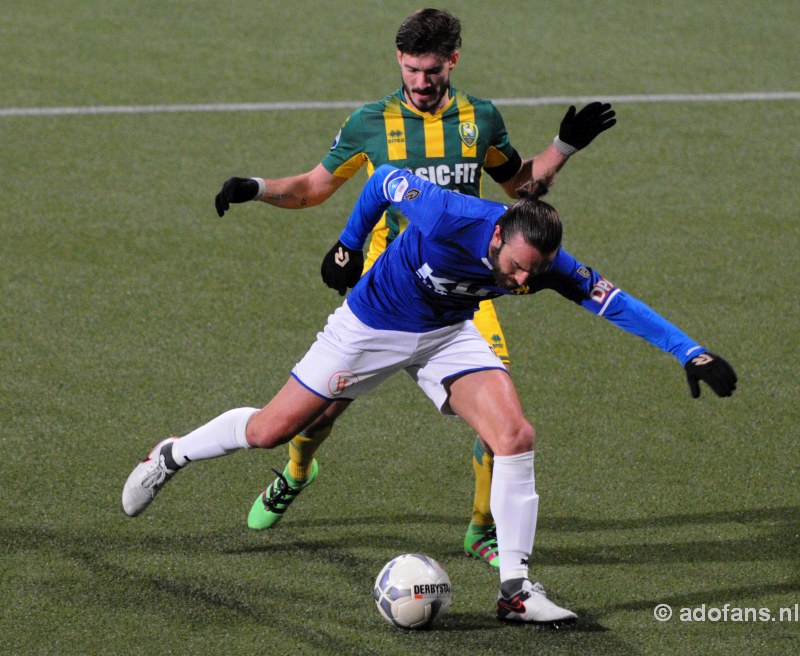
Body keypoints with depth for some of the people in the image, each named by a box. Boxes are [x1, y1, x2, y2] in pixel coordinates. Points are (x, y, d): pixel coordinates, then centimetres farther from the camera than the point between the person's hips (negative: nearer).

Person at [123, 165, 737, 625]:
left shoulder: (546, 263, -26)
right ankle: (173, 454, 35)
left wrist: (692, 353, -29)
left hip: (449, 335, 3)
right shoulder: (446, 215, -36)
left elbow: (613, 300, -22)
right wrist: (348, 246, -2)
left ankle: (515, 589, -12)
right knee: (269, 431, 4)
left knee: (517, 436, -18)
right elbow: (387, 179, -17)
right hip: (372, 325, -3)